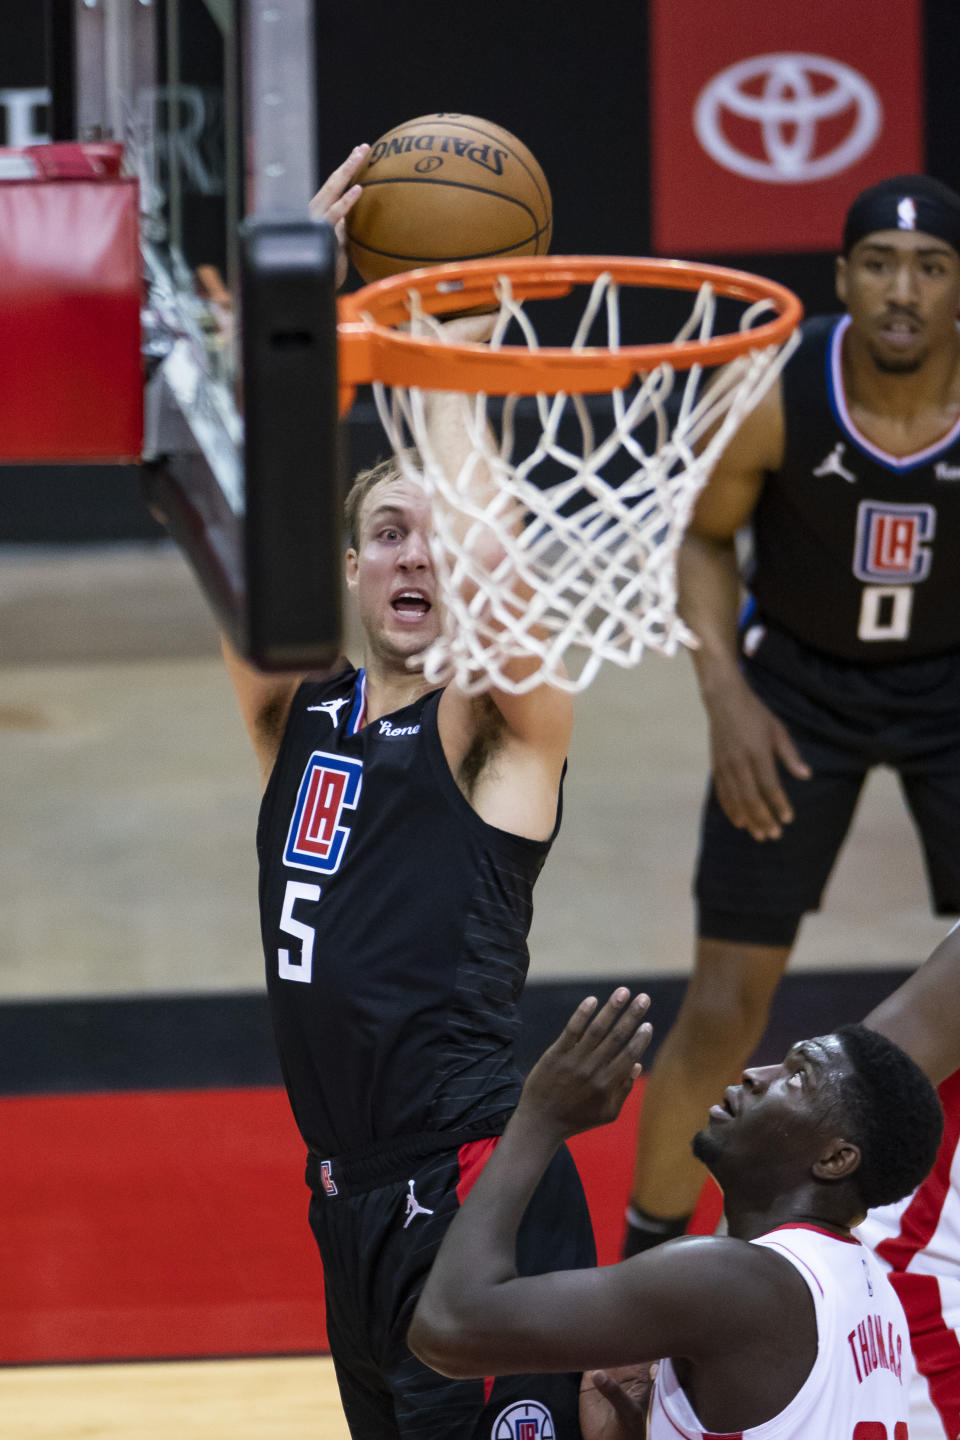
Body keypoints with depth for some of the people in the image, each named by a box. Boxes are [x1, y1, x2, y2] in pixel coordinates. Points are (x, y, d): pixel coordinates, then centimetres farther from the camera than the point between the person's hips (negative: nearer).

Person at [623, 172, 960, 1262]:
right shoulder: (776, 396, -24)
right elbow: (706, 538, -5)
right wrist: (726, 694, -16)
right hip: (800, 682, -1)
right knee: (726, 1006, -1)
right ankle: (649, 1251, 19)